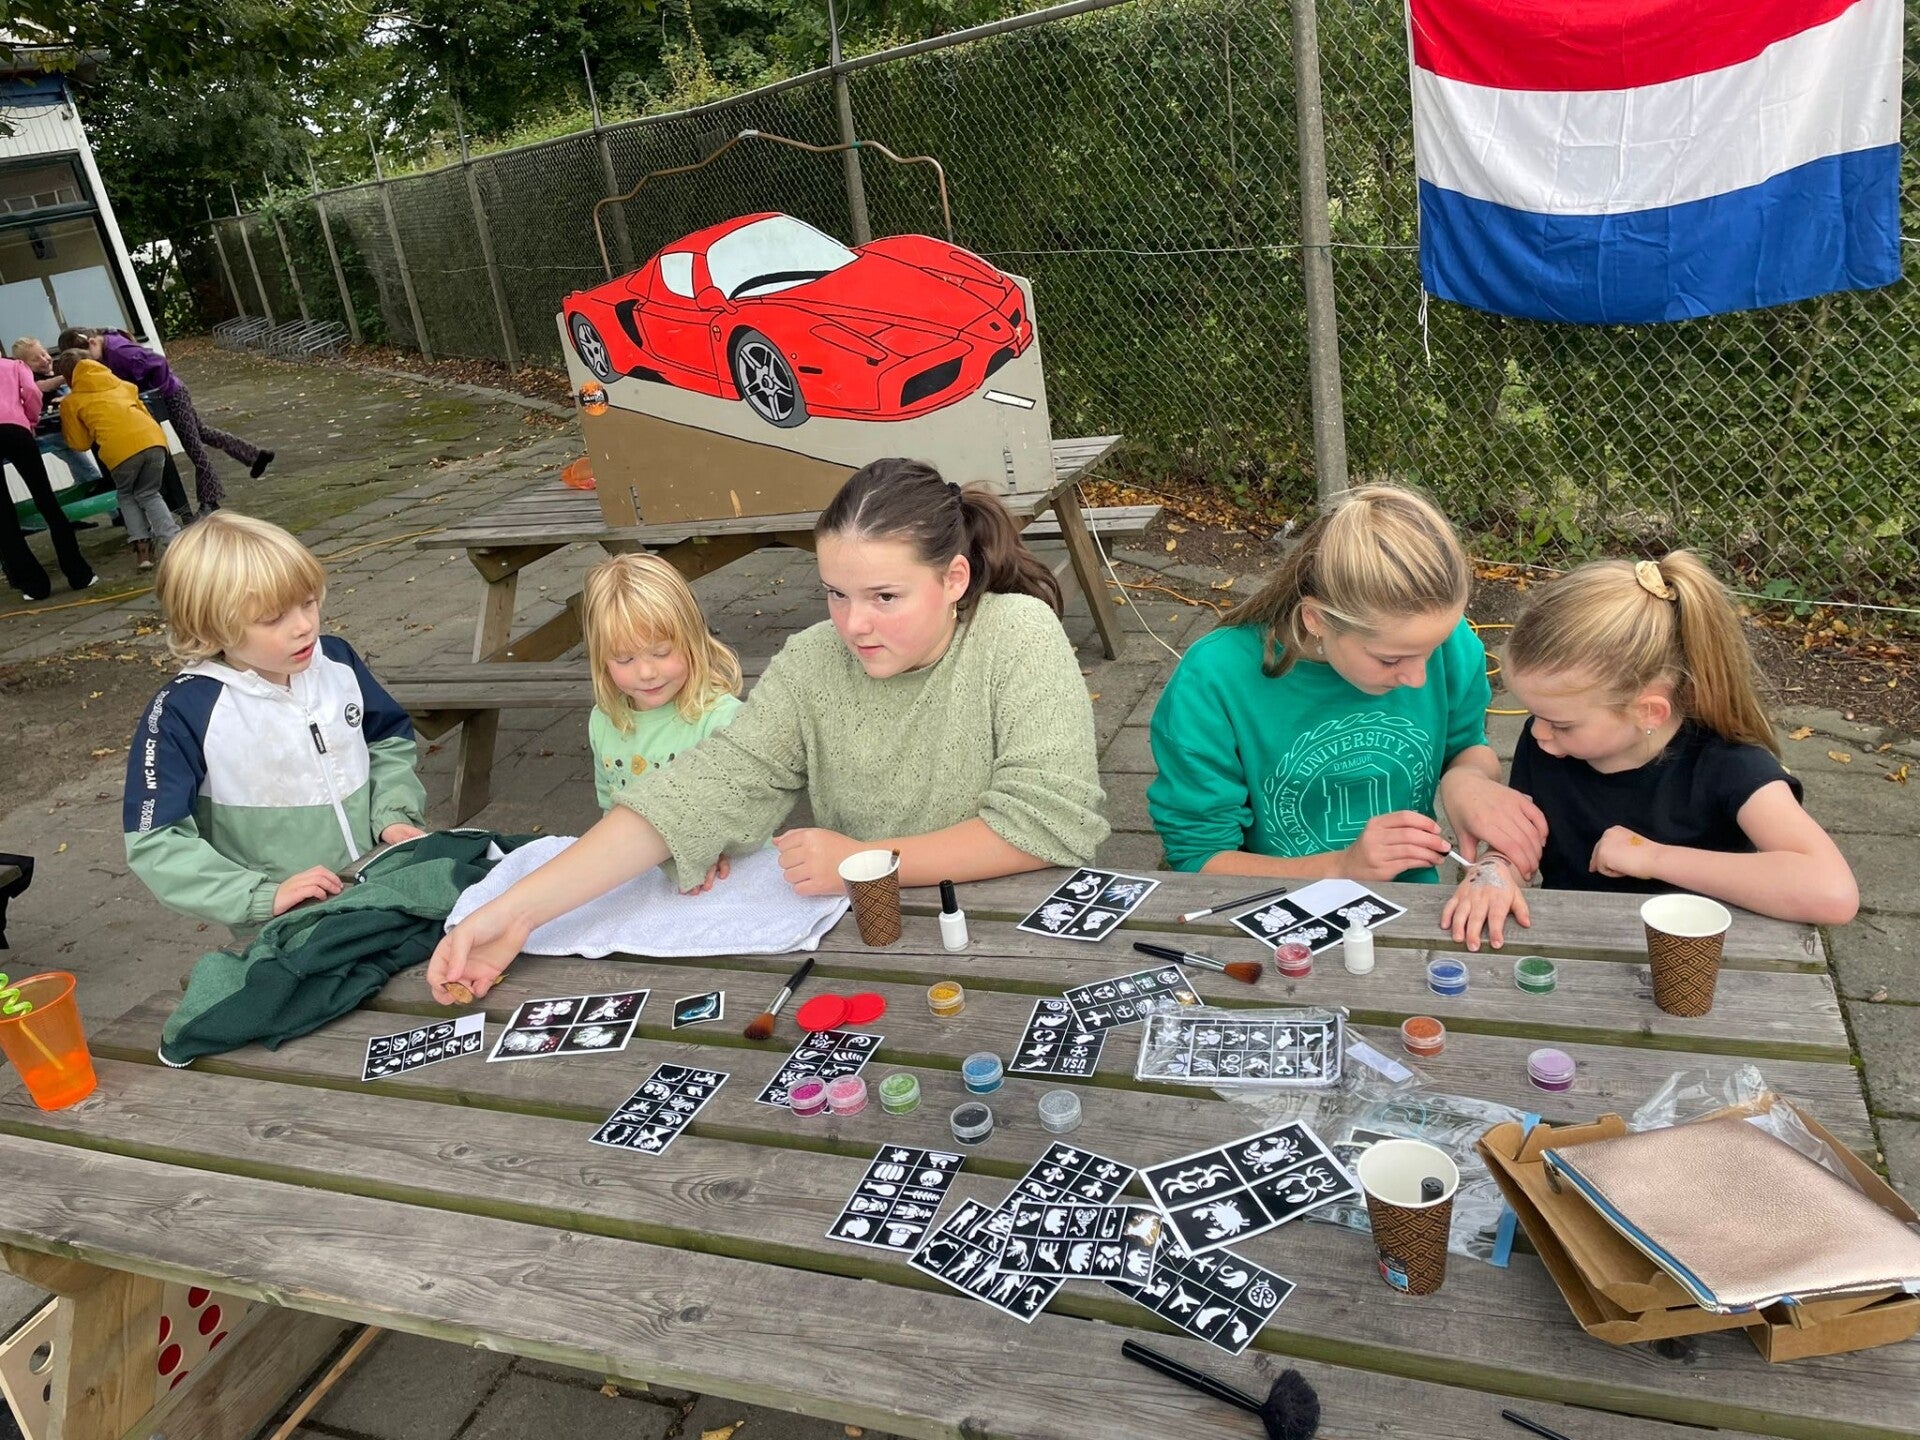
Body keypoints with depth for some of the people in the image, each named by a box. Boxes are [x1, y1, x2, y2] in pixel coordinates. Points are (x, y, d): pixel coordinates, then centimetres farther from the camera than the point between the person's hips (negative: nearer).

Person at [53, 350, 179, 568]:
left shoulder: (70, 403, 18)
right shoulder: (118, 384, 29)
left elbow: (80, 443, 23)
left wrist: (65, 429, 41)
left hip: (121, 449, -3)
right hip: (153, 437, 3)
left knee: (126, 495, 23)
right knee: (149, 494, 20)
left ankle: (142, 545, 9)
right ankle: (173, 539, -1)